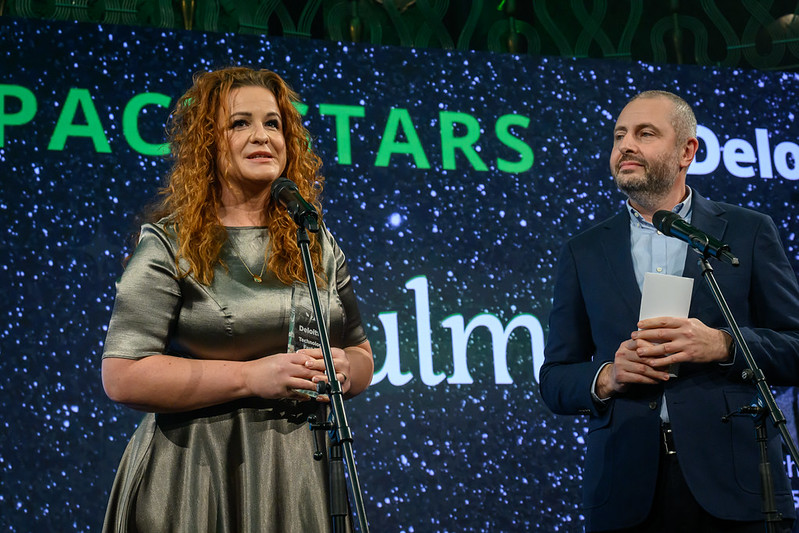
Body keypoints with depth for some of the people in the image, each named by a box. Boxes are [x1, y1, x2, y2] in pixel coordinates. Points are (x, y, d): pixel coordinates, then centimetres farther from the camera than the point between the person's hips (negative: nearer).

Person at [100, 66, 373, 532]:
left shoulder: (318, 244, 10)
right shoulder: (170, 245, -5)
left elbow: (363, 359, 16)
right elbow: (123, 376, -13)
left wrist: (341, 370, -8)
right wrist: (251, 376, -18)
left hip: (300, 472, 4)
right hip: (198, 478, -4)